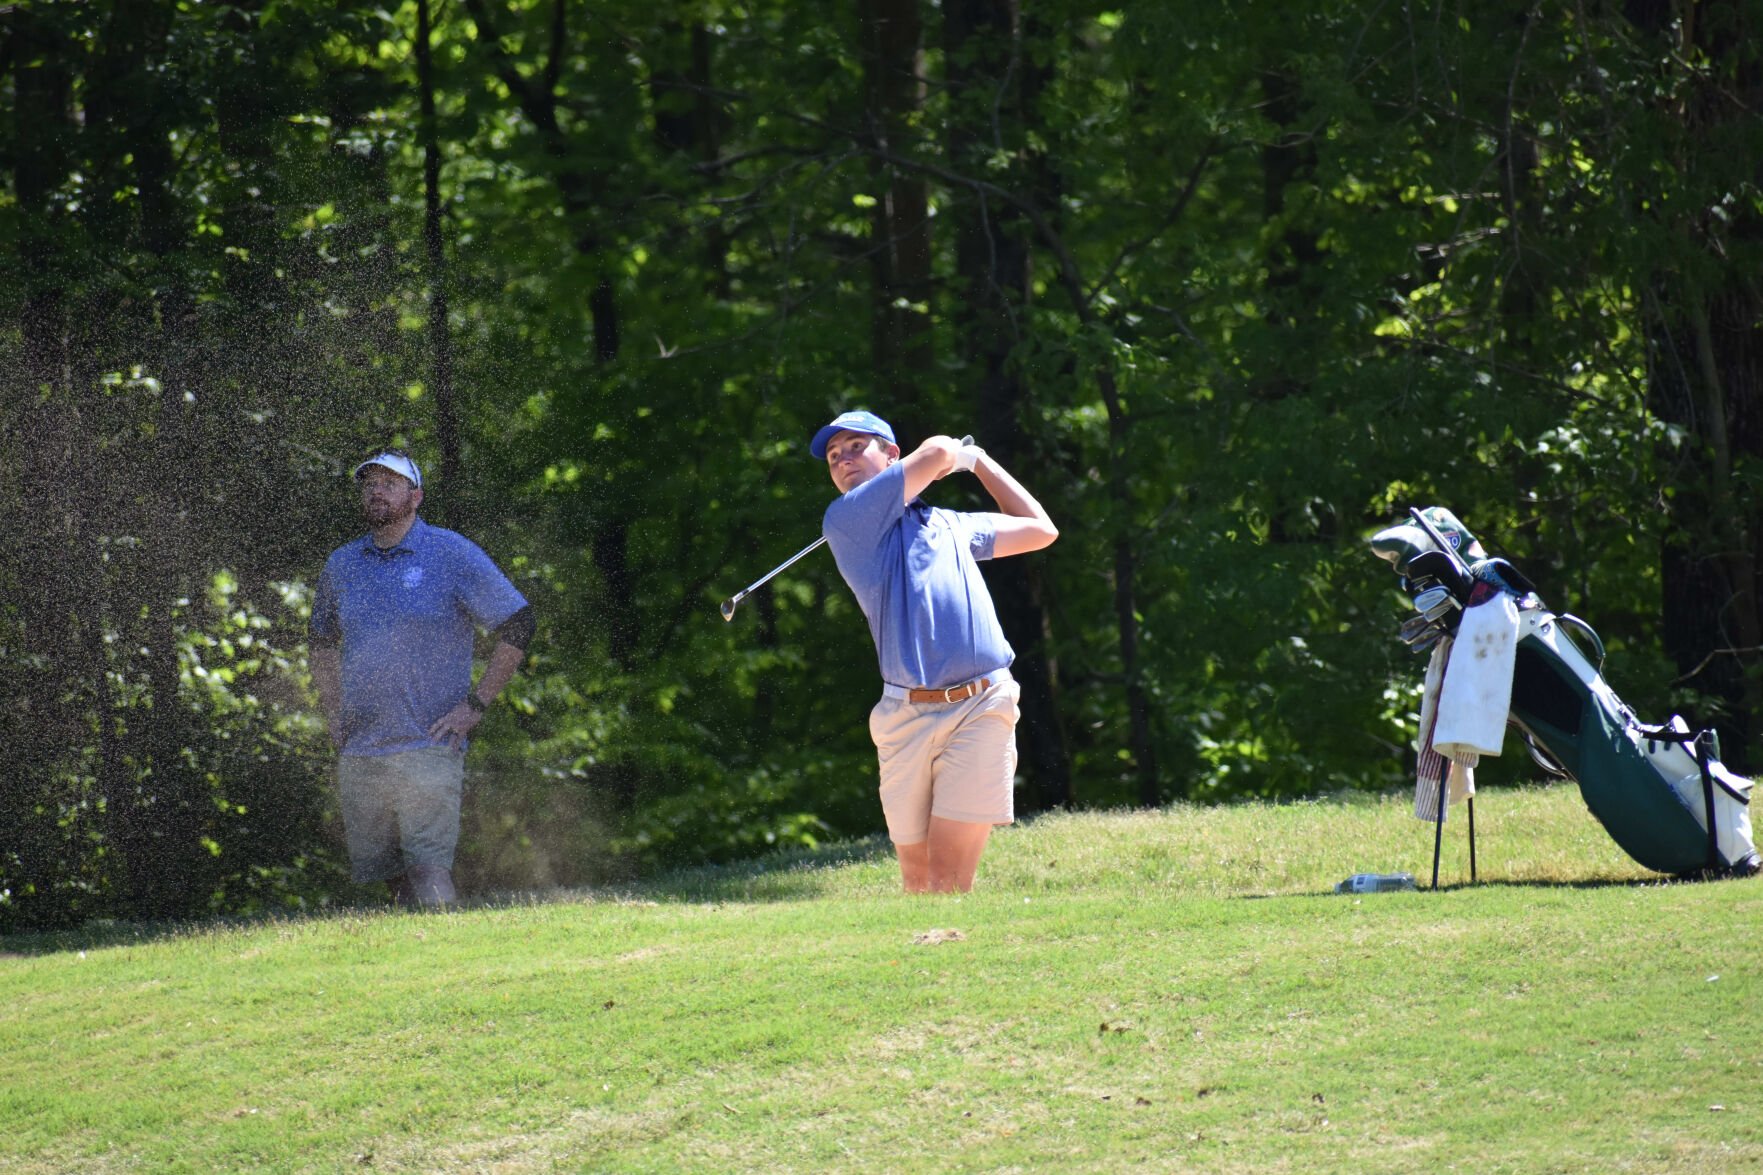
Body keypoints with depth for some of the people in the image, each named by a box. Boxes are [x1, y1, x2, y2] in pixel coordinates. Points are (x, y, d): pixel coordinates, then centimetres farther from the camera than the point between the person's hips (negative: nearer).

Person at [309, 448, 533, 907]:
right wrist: (333, 711, 14)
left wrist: (475, 705, -6)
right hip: (357, 754, 5)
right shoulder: (341, 564, 11)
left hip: (428, 747, -5)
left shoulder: (453, 554, -2)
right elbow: (323, 643, 28)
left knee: (428, 871, -15)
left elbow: (518, 625, -1)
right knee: (375, 867, 6)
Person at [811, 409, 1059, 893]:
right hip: (906, 714, -2)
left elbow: (1040, 530, 35)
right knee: (917, 880, 1)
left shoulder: (949, 524, 22)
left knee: (948, 877, -11)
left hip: (982, 709, 2)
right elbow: (936, 453, 0)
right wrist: (955, 456, 23)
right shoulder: (845, 521, 5)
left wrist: (979, 461, 38)